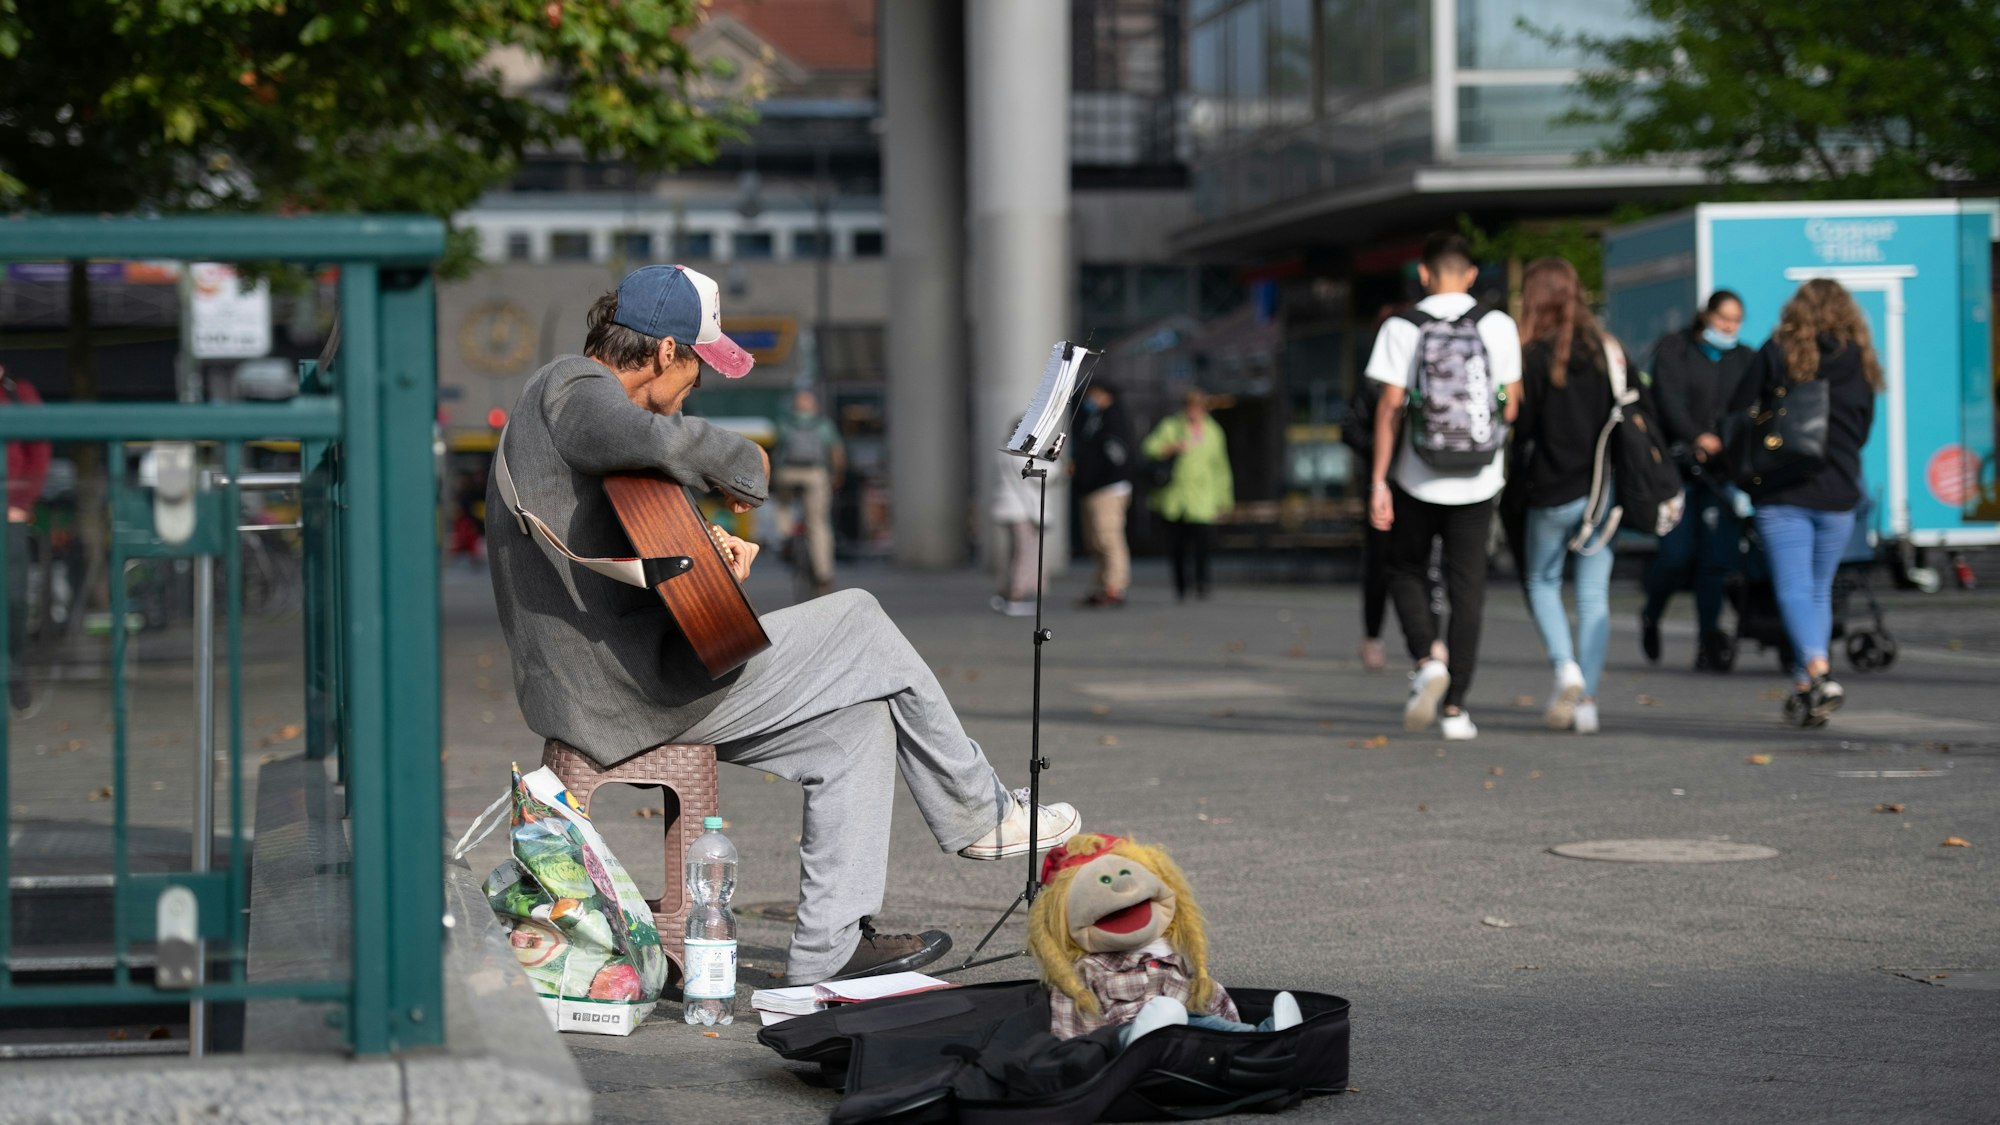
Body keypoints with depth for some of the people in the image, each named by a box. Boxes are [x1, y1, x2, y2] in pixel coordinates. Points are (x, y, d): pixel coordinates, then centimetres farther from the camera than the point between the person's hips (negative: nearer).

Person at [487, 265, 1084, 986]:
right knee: (859, 627, 1)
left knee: (856, 716, 11)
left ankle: (829, 947, 8)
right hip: (628, 685, -11)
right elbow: (661, 442, -37)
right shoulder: (573, 391, -14)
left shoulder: (569, 393, 20)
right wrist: (744, 467, -17)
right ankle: (979, 814, 17)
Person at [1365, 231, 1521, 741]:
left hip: (1416, 478, -1)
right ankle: (1454, 707, 4)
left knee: (1407, 572, 17)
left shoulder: (1402, 329, -5)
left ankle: (1426, 660, -8)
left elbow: (1390, 407, -8)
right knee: (1467, 587, 6)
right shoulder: (1499, 326, 0)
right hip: (1477, 481, 1)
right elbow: (1511, 407, 0)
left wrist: (1378, 480, -6)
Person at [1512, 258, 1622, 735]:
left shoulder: (1534, 357, -10)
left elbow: (1520, 427, -11)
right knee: (1594, 592, 7)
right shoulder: (1607, 348, 4)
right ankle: (1586, 699, 4)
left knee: (1541, 582, 14)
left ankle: (1566, 666, -9)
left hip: (1553, 491, -4)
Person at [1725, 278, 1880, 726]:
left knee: (1793, 589, -7)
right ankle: (1804, 690, 14)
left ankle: (1819, 672, -28)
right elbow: (1862, 433, 15)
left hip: (1782, 492, -3)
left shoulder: (1778, 353, -3)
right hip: (1838, 495, 3)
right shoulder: (1861, 363, 6)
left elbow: (1737, 416, -1)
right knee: (1820, 591, 14)